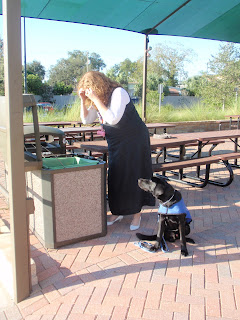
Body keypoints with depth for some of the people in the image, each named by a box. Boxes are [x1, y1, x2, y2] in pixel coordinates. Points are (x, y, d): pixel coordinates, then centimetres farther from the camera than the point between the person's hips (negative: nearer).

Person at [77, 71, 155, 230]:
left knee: (133, 175, -1)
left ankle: (137, 213, 13)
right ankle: (117, 212, 21)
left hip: (134, 140, -7)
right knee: (115, 177, 7)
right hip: (115, 142, 7)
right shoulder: (97, 99, 4)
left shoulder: (118, 93, -20)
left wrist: (96, 99, -29)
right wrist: (83, 100, -6)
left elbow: (113, 119, -31)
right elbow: (87, 119, 7)